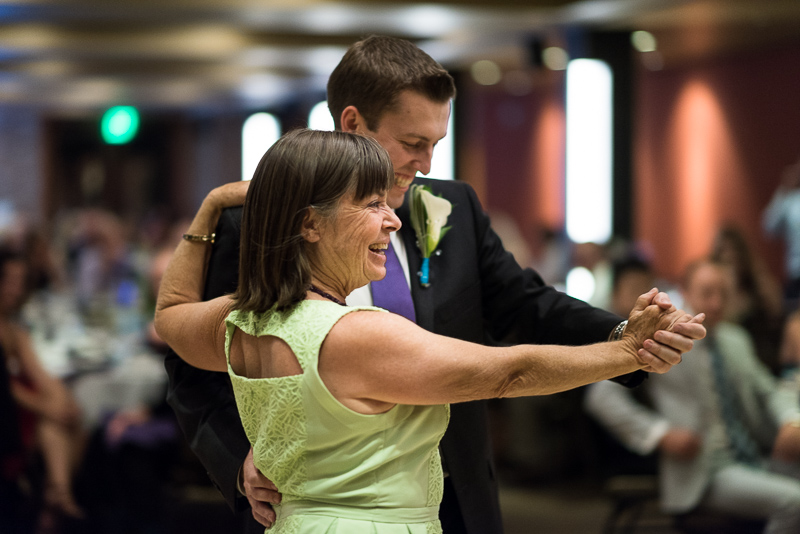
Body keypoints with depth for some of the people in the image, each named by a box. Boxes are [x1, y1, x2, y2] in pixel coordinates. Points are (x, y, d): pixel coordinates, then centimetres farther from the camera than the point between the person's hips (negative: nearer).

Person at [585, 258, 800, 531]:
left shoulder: (735, 339, 18)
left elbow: (768, 391, 22)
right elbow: (601, 396, -5)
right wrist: (660, 434, -16)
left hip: (760, 458, 7)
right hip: (706, 473, -7)